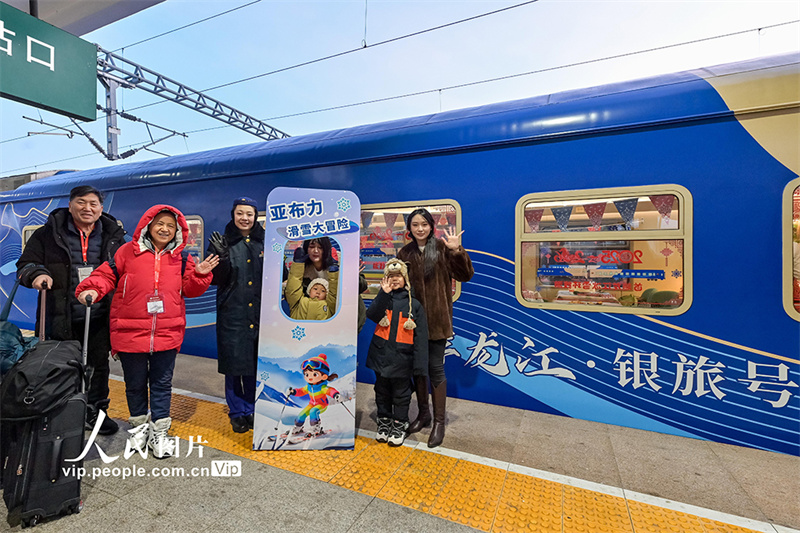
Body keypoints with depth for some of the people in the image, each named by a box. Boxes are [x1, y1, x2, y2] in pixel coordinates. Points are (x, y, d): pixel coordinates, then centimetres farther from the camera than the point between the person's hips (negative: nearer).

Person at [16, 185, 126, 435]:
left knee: (98, 366, 12)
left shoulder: (113, 235, 6)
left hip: (99, 318, 1)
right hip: (61, 318, -1)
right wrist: (36, 274, -16)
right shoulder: (49, 233, 3)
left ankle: (95, 411, 29)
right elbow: (25, 264, 5)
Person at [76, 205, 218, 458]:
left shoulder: (181, 259, 5)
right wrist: (92, 290, -16)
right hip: (131, 332, 0)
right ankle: (140, 425, 37)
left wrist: (200, 275, -11)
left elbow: (190, 290, 7)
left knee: (162, 383, 10)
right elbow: (107, 275, 2)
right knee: (135, 383, 16)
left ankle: (159, 432, 24)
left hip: (167, 334, 1)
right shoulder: (128, 252, 0)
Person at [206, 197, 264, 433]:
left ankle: (252, 410, 27)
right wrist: (222, 257, -19)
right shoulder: (223, 243, 2)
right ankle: (237, 413, 25)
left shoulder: (265, 242, 7)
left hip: (260, 314, 2)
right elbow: (216, 280, -4)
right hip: (232, 313, -1)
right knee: (234, 364, 6)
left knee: (257, 364, 9)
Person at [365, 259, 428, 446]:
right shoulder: (382, 299, 3)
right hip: (381, 356, 2)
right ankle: (384, 422, 37)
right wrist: (384, 294, -26)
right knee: (382, 393, 18)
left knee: (401, 395, 12)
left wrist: (419, 365, -9)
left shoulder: (414, 304, -3)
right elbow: (371, 315, -17)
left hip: (402, 360, -2)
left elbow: (420, 336, -5)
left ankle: (399, 426, 31)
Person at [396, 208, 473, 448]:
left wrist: (457, 251, -24)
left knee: (435, 368, 3)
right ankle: (423, 414, 34)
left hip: (437, 319, -4)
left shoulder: (442, 248, -5)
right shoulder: (404, 253, 6)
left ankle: (439, 422, 20)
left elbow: (465, 275, -11)